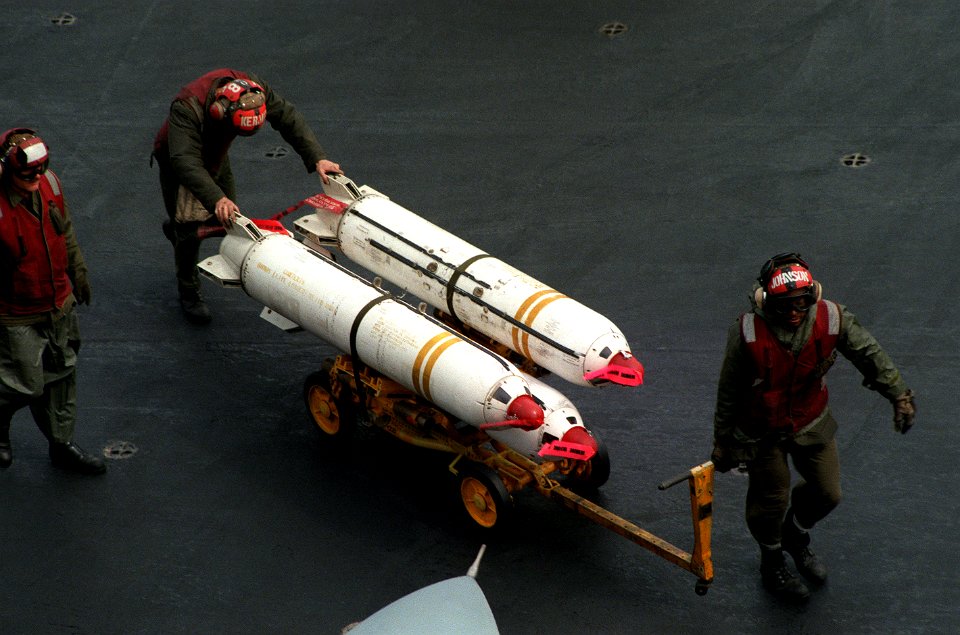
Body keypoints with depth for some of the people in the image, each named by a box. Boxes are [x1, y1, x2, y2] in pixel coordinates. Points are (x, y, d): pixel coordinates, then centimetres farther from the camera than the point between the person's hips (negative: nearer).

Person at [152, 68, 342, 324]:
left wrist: (317, 158, -34)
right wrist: (216, 199, -64)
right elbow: (185, 161, -52)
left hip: (215, 157, 6)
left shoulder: (255, 90, -29)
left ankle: (175, 228, 41)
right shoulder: (186, 108, -45)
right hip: (177, 161, -6)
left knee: (226, 218, 12)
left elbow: (289, 117, -23)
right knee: (189, 228, -7)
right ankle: (188, 293, 15)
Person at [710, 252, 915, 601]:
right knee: (771, 500, 8)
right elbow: (728, 393, -15)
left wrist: (899, 395, -5)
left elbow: (870, 355, -6)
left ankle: (796, 536, 47)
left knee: (827, 493, 14)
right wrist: (724, 444, -7)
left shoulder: (833, 320, -22)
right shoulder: (747, 334, -27)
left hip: (811, 422, 4)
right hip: (763, 430, -4)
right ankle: (772, 563, 37)